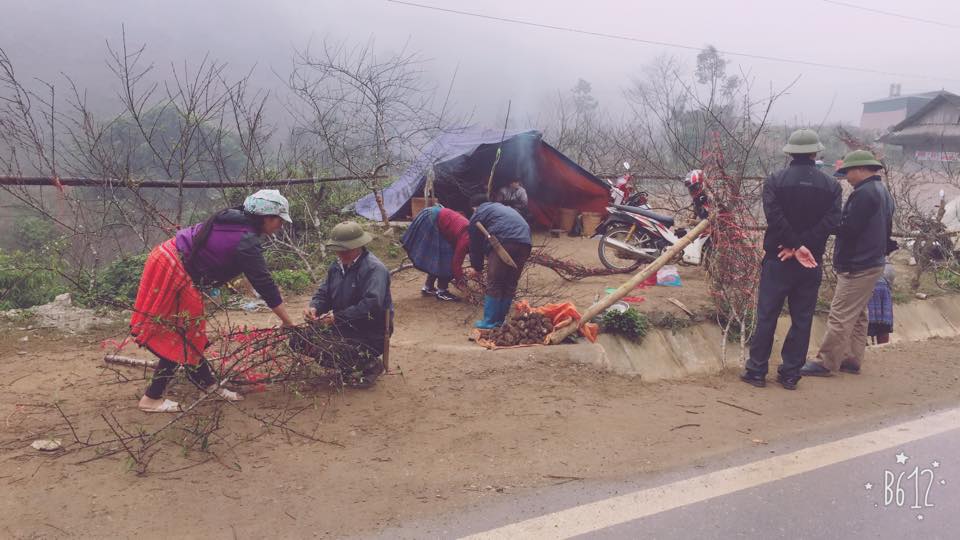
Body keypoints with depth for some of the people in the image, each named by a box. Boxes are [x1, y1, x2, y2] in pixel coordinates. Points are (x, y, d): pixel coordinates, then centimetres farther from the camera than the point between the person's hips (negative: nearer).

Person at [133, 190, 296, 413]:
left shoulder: (234, 219, 6)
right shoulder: (247, 243, -19)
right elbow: (264, 285, -19)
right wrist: (287, 322, -14)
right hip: (174, 275, -9)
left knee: (190, 335, 15)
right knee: (182, 339, 1)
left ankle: (209, 384, 26)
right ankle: (152, 399, 10)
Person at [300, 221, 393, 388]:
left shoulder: (374, 269, -18)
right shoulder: (337, 266, 8)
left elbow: (371, 306, -29)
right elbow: (323, 293, 11)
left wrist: (338, 317, -29)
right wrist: (314, 307, -13)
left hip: (370, 335, -9)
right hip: (341, 328, 9)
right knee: (298, 341, 1)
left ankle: (369, 365, 0)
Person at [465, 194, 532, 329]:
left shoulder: (478, 214, 18)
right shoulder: (503, 208, 40)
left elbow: (475, 243, 19)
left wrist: (476, 267, 30)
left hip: (504, 242, -7)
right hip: (525, 242, 7)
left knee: (494, 284, 3)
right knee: (510, 284, 15)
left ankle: (489, 322, 6)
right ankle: (500, 320, 22)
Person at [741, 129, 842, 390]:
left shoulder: (775, 181, -5)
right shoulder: (831, 185, 2)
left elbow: (774, 217, -18)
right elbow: (831, 221, -10)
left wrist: (796, 246, -15)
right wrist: (803, 247, -14)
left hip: (777, 259, -2)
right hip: (812, 263, 2)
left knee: (767, 316, 5)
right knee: (802, 319, 10)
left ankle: (757, 371, 9)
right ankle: (790, 374, 13)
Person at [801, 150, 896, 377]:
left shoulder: (864, 193, -18)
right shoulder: (882, 192, 15)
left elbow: (848, 228, -21)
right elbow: (885, 228, 20)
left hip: (857, 267, -11)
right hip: (873, 262, 11)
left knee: (840, 316, -7)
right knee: (857, 315, 16)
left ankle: (825, 363, -3)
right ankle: (852, 359, 22)